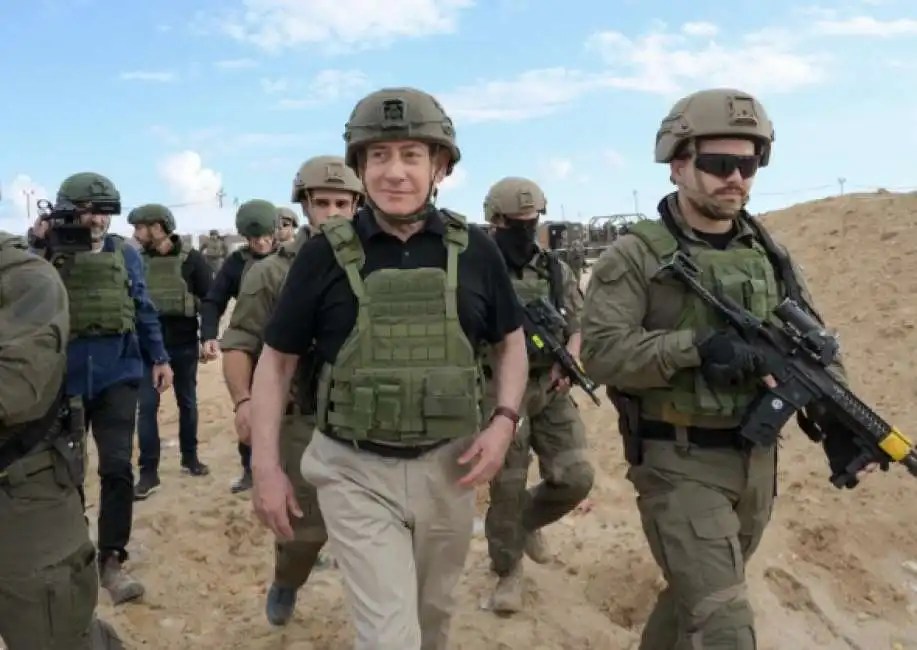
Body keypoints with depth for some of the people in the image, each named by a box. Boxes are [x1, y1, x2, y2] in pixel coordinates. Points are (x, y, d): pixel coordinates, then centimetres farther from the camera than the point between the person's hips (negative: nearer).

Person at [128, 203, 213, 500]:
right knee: (147, 405, 0)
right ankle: (148, 472, 6)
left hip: (184, 344, -1)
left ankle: (190, 457, 30)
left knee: (187, 402, 13)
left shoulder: (191, 259, -8)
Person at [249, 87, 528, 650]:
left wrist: (505, 420, -7)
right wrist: (266, 466, -6)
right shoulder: (326, 254, -9)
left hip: (447, 468, 3)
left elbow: (511, 343, 9)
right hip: (356, 473, -2)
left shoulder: (474, 249, -3)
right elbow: (277, 360, -1)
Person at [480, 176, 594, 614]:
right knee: (506, 487, 0)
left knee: (575, 478, -2)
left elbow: (577, 327, 11)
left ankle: (529, 520, 30)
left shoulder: (556, 269, 9)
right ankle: (507, 570, 21)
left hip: (551, 390, 4)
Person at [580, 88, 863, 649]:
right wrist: (696, 346, -29)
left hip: (756, 460, 6)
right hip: (679, 463, -6)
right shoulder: (636, 256, -11)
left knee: (702, 591, 23)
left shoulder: (768, 252, 7)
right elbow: (602, 352, -20)